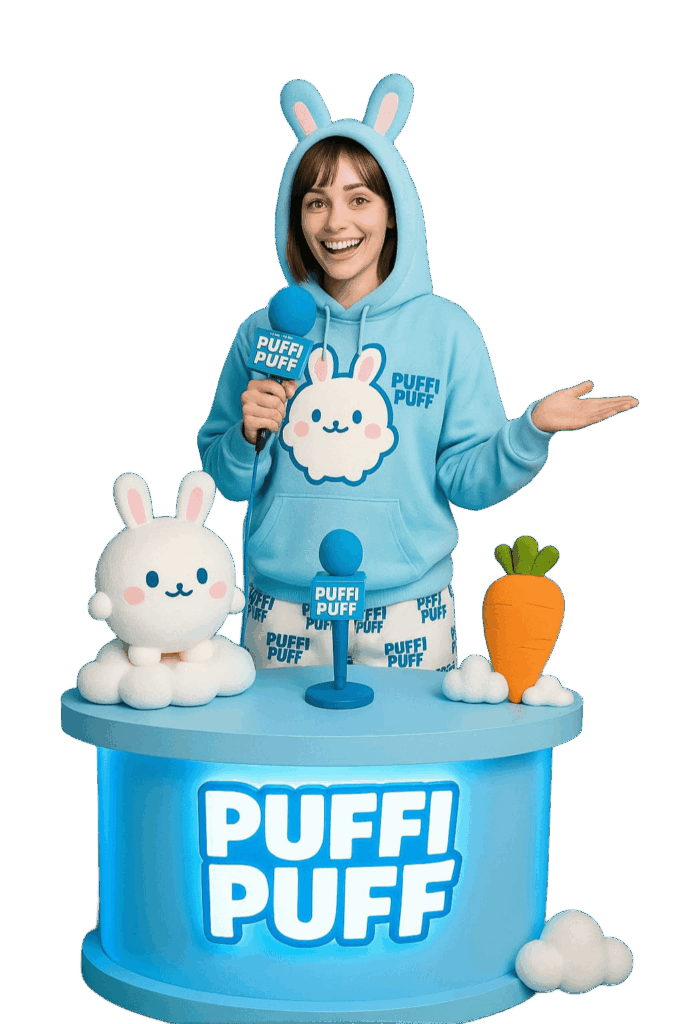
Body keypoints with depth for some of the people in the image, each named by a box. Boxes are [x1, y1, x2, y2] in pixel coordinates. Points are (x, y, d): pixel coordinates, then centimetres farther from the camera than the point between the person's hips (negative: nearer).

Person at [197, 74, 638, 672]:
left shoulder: (447, 330, -3)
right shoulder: (264, 332, 2)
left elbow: (464, 479, -3)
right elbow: (228, 480, 8)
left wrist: (532, 431, -18)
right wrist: (248, 437, -12)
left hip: (406, 612, -1)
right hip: (283, 613, 1)